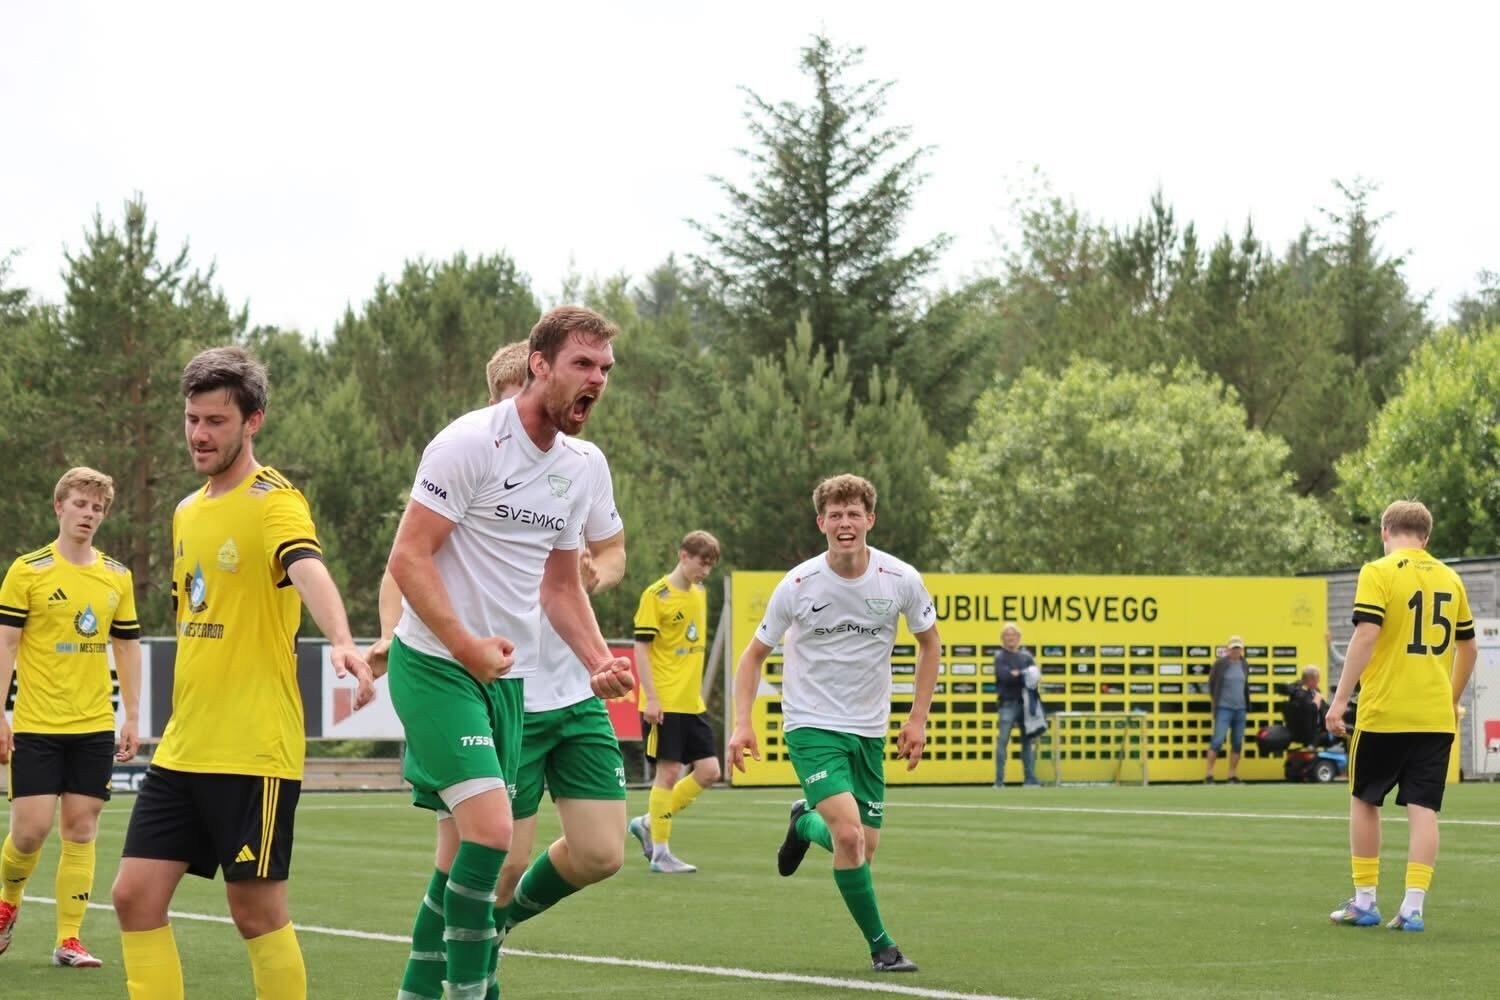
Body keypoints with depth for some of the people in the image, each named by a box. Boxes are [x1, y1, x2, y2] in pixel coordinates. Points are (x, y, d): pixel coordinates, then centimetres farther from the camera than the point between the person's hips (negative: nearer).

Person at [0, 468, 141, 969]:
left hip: (95, 727, 4)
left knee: (81, 829, 1)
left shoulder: (117, 577, 9)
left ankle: (68, 938, 5)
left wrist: (132, 717, 11)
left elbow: (127, 647, 16)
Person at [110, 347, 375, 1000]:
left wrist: (342, 642, -49)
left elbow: (309, 571, -31)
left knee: (257, 913, -2)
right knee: (135, 896, 2)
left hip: (254, 750, -8)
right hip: (182, 750, 8)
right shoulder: (186, 512, 15)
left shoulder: (271, 500, -10)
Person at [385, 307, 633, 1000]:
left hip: (506, 674, 8)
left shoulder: (580, 466, 10)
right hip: (434, 664, -8)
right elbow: (408, 557, -16)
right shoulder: (472, 442, -13)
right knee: (490, 828, -20)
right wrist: (467, 645, -25)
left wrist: (599, 659, 4)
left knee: (466, 850, 9)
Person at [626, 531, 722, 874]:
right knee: (669, 771, -6)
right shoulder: (656, 595, -9)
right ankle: (660, 852, 3)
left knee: (708, 770, 3)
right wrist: (651, 697, -17)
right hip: (664, 703, -8)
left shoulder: (700, 594, 13)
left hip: (692, 702, 8)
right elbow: (641, 648, -11)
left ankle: (649, 824, 16)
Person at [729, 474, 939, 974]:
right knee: (849, 833, -21)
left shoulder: (901, 580, -9)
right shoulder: (798, 586, -13)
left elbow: (929, 641, 10)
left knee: (863, 846, 5)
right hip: (811, 725, -3)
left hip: (869, 730, 3)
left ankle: (805, 822, 39)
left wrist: (918, 718, 4)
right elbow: (755, 654, 1)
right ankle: (880, 945, -5)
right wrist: (742, 723, -10)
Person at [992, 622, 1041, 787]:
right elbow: (1004, 676, -13)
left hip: (1025, 703, 4)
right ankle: (999, 781, -6)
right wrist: (1024, 674, -10)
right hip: (1008, 704, -4)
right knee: (1003, 741, -7)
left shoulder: (1026, 656, 13)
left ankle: (1030, 779, 8)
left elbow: (1035, 674, 2)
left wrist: (1015, 674, -13)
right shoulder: (1000, 656, 2)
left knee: (1028, 741, 5)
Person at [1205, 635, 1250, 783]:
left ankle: (1233, 776, 13)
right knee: (1217, 741, -11)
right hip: (1224, 709, -5)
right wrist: (1215, 700, 4)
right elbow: (1211, 683, 3)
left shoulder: (1244, 665, 7)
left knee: (1237, 743, 6)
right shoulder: (1220, 664, -6)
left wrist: (1247, 705, 12)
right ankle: (1209, 775, -7)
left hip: (1240, 709, 5)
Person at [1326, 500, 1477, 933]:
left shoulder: (1378, 573, -6)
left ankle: (1364, 902, 14)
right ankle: (1413, 907, -5)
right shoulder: (1449, 579, 11)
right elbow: (1468, 648, 17)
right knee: (1423, 809, 2)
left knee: (1364, 800, 11)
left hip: (1383, 713, -4)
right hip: (1437, 716, 4)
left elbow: (1365, 637, -15)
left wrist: (1339, 700, -13)